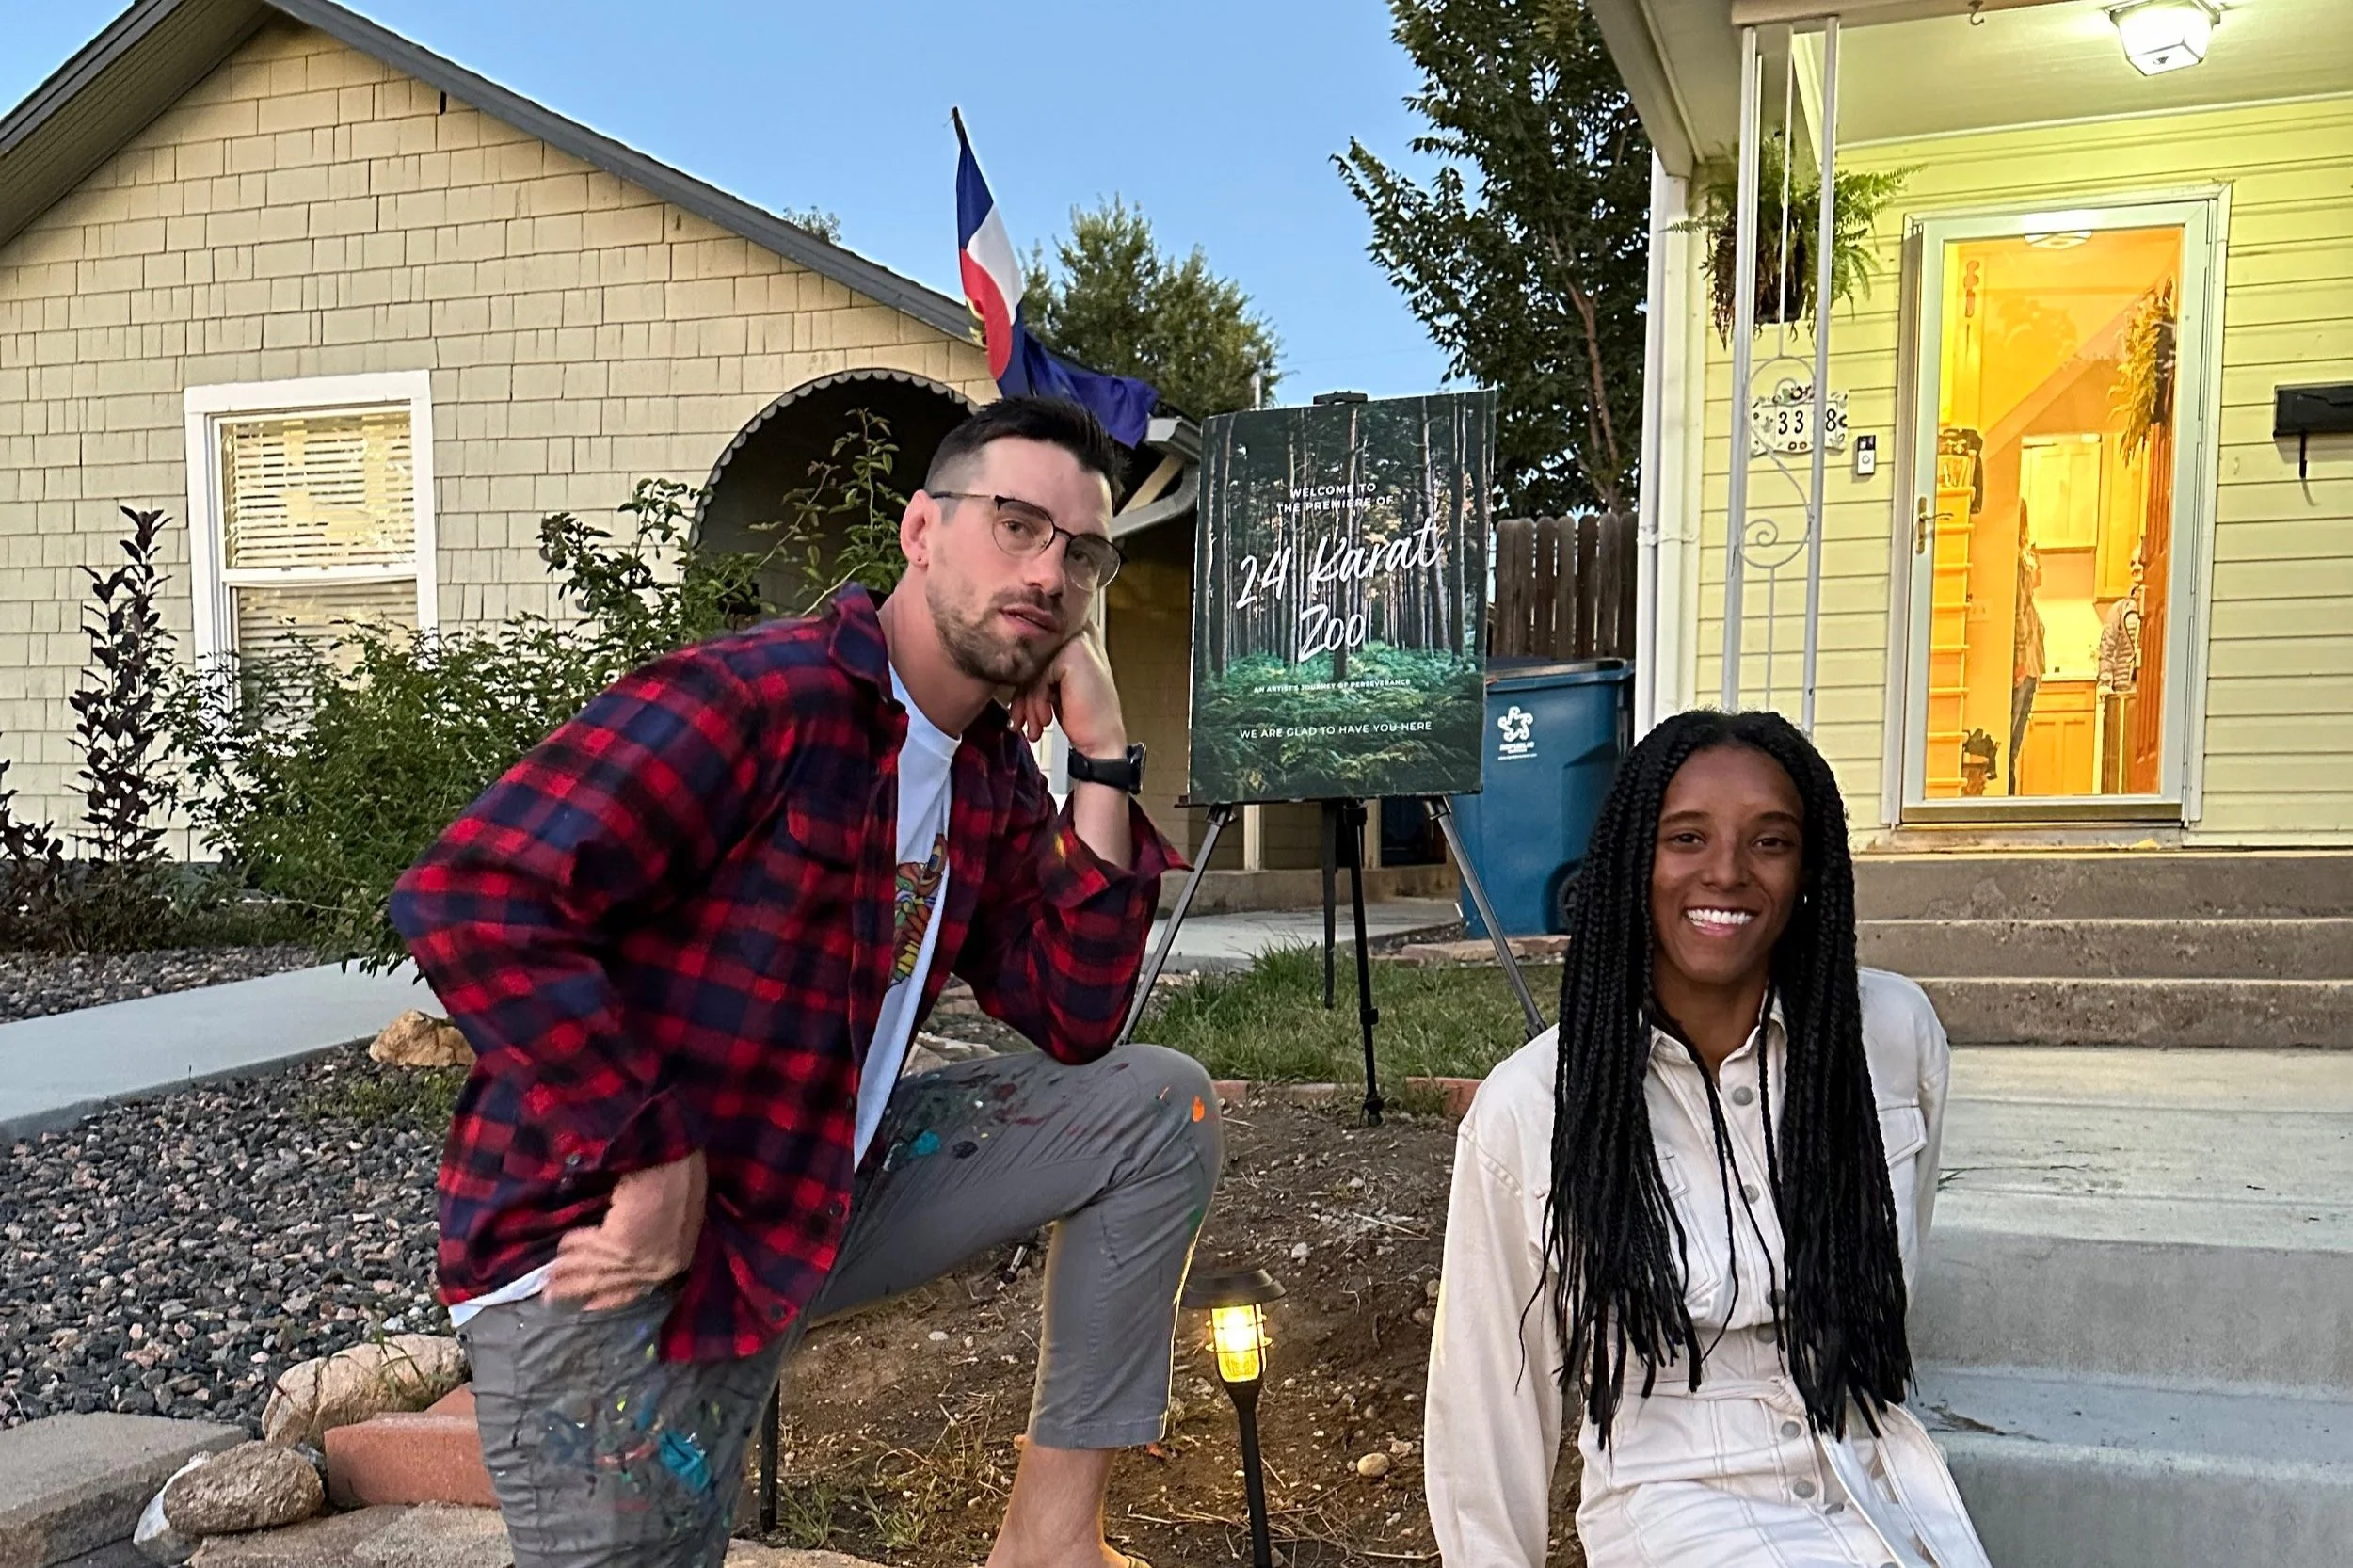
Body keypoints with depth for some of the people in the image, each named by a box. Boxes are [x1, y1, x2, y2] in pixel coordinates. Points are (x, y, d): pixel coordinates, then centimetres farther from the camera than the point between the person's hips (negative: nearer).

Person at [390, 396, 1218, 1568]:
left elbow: (1075, 1023, 2)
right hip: (621, 1246, -7)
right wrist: (650, 1160, -25)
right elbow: (471, 902, -28)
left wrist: (1103, 761, -6)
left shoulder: (994, 778, 5)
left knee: (1158, 1106, 2)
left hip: (822, 1191, 8)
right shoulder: (754, 699, -20)